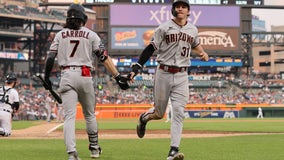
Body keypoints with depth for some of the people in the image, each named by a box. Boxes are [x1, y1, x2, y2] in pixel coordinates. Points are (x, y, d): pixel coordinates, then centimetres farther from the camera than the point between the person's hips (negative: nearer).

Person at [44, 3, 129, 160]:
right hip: (85, 76, 0)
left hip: (67, 76, 0)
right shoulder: (91, 35, 4)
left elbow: (50, 57, 2)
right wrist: (117, 76, -4)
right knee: (90, 114, 19)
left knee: (69, 116, -7)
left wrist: (46, 77, 13)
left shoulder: (60, 34, 8)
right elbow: (104, 57, -3)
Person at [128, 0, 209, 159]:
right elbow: (151, 48, -8)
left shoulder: (193, 30, 9)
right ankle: (144, 118, 43)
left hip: (182, 76, 3)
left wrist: (203, 53, 10)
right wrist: (137, 67, -17)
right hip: (164, 74, -3)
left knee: (178, 112, -10)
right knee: (159, 113, 7)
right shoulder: (165, 27, -5)